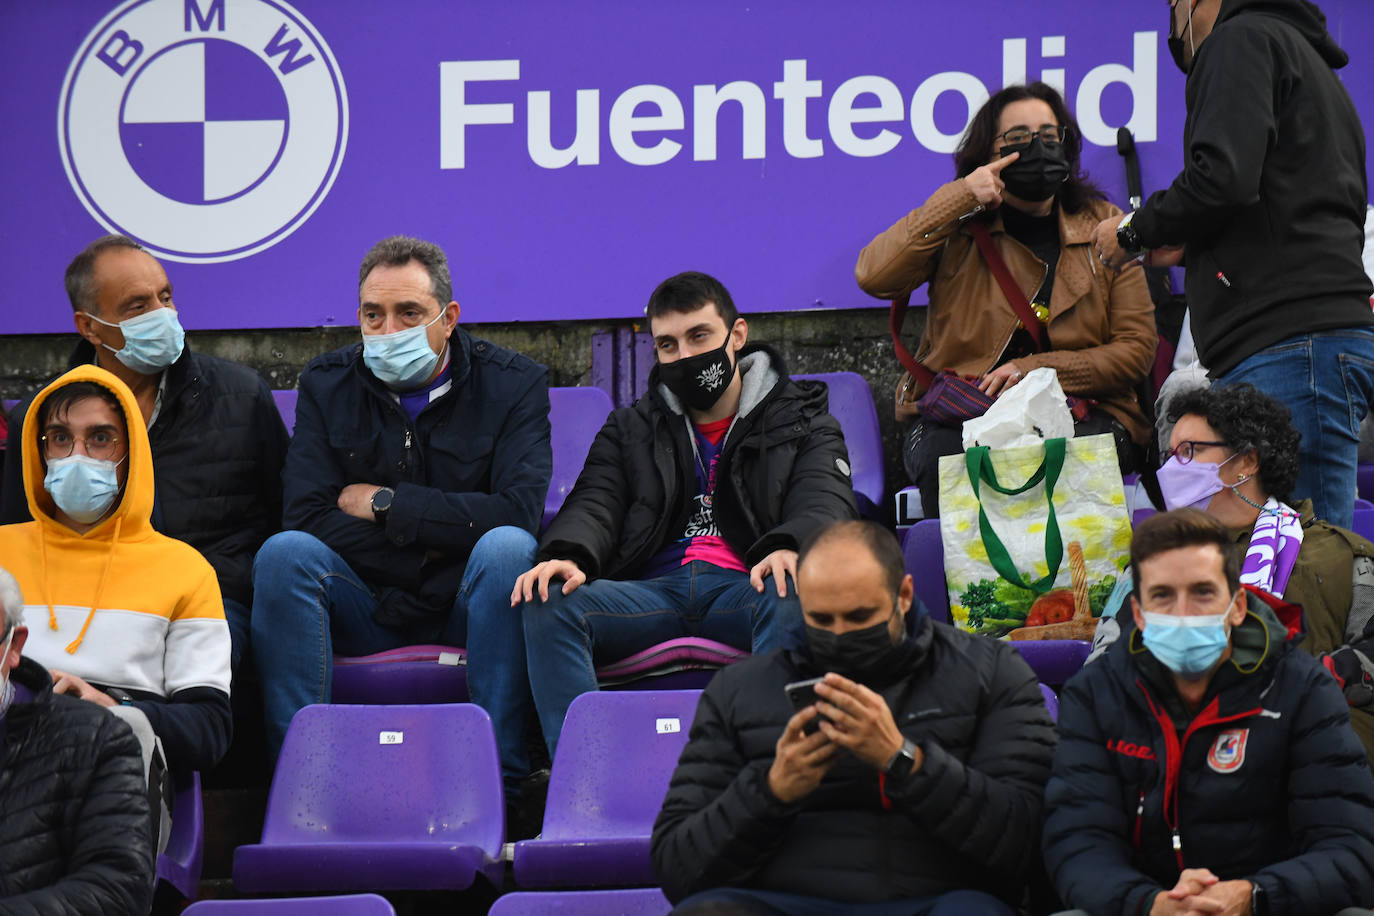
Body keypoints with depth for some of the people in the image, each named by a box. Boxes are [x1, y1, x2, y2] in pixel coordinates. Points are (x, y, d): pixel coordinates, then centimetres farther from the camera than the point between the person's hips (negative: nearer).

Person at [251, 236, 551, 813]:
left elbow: (518, 512, -18)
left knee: (507, 548, -33)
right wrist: (441, 536, -13)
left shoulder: (512, 385, -2)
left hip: (466, 609, -2)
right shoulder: (327, 386, 4)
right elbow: (308, 517, -9)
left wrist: (386, 503, -14)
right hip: (366, 608, 2)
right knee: (284, 553, -26)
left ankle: (496, 776, -33)